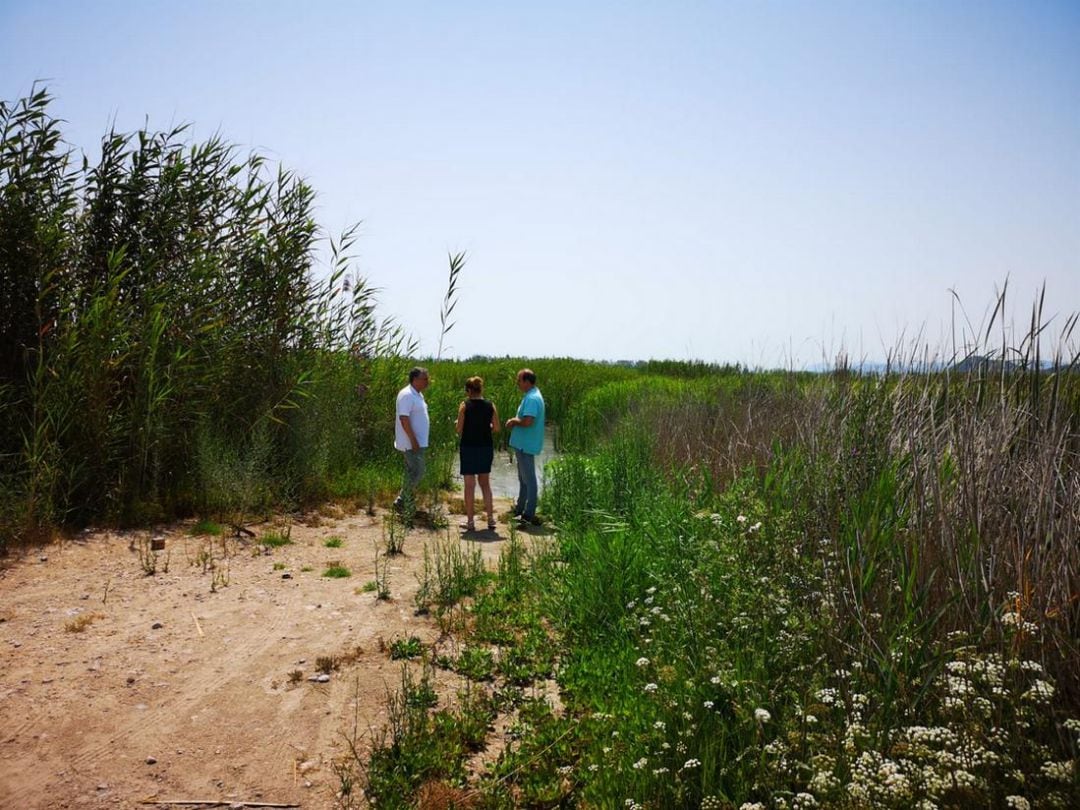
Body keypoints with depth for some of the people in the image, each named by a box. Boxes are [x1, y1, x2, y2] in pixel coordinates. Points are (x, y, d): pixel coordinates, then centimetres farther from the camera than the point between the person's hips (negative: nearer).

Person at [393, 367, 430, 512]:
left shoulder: (418, 395, 15)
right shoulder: (407, 395, -16)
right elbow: (404, 419, -22)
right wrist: (413, 440, -23)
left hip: (418, 442, 10)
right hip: (411, 443, -10)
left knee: (412, 473, 13)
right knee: (416, 472, -8)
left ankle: (402, 502, 21)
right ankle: (406, 505, 0)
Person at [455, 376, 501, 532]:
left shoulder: (465, 405, -9)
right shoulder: (490, 405, 0)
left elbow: (459, 429, -9)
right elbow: (496, 428, 0)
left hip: (469, 447, -3)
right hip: (486, 447, 3)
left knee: (470, 485, 4)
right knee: (485, 483, 16)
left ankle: (470, 521, 9)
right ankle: (490, 518, 15)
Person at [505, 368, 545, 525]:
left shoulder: (532, 398, -21)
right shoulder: (531, 396, 13)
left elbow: (528, 421, -31)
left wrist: (514, 421, -12)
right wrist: (515, 421, 3)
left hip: (526, 445, -11)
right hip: (523, 444, 11)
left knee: (528, 479, -4)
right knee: (523, 477, 19)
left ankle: (529, 514, 2)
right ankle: (520, 508, 31)